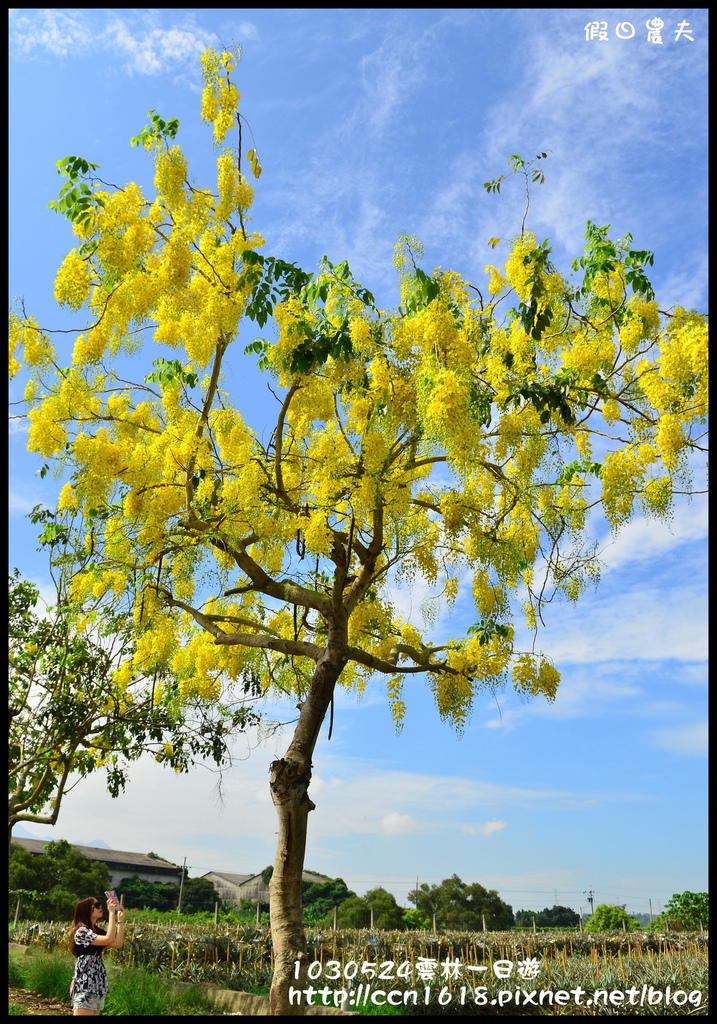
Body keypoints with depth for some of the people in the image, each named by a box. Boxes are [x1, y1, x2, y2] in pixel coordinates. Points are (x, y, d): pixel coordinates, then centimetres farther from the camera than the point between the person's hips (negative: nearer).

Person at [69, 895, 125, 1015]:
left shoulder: (97, 930, 16)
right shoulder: (81, 931, -13)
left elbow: (117, 944, 7)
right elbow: (109, 939, -24)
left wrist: (120, 919, 7)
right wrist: (111, 913, -19)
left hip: (98, 985, 9)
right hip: (85, 985, -9)